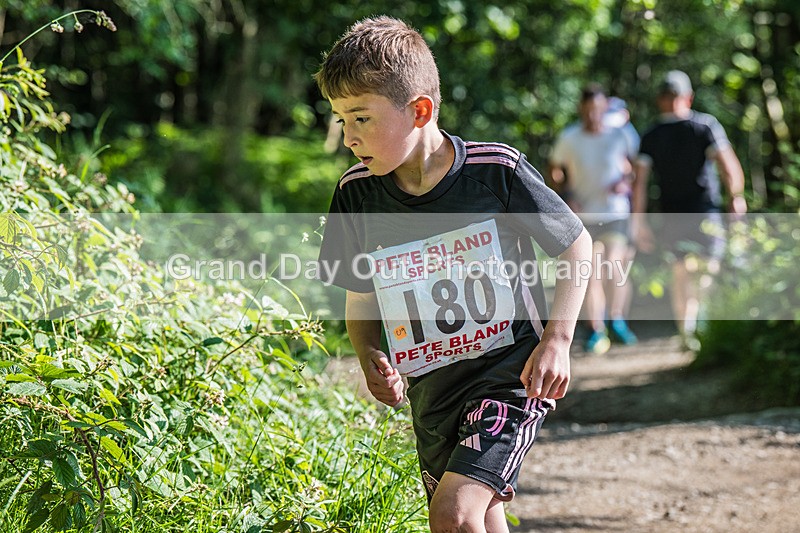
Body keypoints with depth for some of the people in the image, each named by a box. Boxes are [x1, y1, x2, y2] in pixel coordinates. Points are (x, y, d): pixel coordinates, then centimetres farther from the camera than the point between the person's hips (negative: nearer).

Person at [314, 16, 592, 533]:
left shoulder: (497, 170, -16)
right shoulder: (357, 194, -6)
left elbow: (576, 244, -2)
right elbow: (361, 297, 9)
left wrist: (557, 340, -11)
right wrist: (370, 359, -10)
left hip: (509, 373, -5)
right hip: (431, 391, 5)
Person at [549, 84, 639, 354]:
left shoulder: (619, 136, -2)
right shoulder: (568, 139, -2)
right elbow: (555, 171, 10)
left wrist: (626, 182, -8)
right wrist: (567, 195, -6)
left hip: (615, 213, -1)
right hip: (583, 217, 1)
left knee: (614, 269, -11)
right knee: (591, 274, 1)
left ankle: (616, 320, 13)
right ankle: (597, 331, 10)